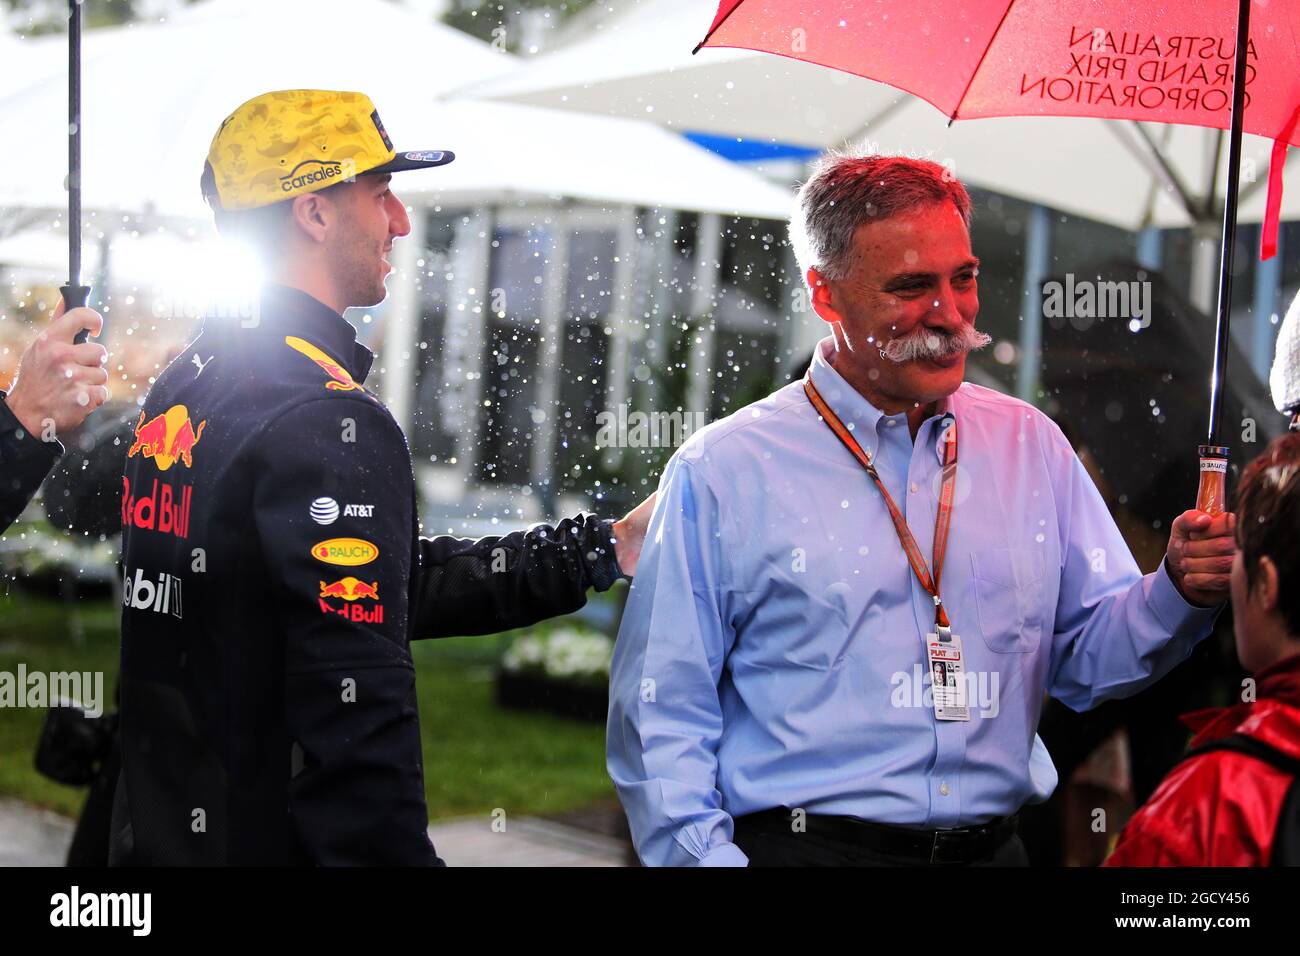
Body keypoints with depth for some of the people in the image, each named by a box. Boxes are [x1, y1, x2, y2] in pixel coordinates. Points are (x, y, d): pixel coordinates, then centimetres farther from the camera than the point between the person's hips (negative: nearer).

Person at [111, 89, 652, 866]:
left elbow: (391, 582, 11)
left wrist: (605, 548, 12)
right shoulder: (333, 425, -20)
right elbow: (358, 715, -26)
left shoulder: (180, 388, 10)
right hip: (274, 842, -9)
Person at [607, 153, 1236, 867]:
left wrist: (1180, 592, -4)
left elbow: (1082, 659, 13)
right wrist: (707, 856, -14)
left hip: (994, 848, 5)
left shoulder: (1031, 447, 11)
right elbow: (659, 717, -3)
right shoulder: (721, 473, -2)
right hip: (805, 843, -5)